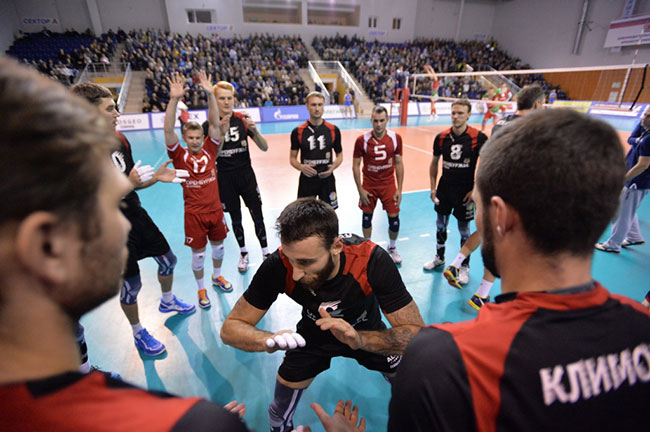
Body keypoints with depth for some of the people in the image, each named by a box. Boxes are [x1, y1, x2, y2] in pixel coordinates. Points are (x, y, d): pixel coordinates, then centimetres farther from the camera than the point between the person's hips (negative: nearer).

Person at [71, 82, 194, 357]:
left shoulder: (119, 140, 1)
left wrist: (157, 177, -6)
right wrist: (126, 184, -30)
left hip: (136, 215, 7)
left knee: (168, 259, 18)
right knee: (131, 284, 7)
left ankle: (167, 301, 48)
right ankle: (139, 334, 33)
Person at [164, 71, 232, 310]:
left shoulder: (209, 150, -1)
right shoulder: (179, 155, -7)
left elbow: (215, 123, -8)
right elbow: (168, 130, -21)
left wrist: (210, 94, -18)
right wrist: (174, 99, -30)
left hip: (215, 209, 3)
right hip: (194, 214, -3)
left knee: (219, 245, 19)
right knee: (198, 253, 9)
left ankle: (217, 276, 45)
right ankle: (201, 289, 31)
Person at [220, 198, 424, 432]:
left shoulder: (372, 260, -36)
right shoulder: (278, 266, -32)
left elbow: (416, 333, -31)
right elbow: (230, 328, -23)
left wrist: (359, 339, -48)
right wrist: (271, 339, -44)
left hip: (367, 332, 0)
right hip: (312, 335, 0)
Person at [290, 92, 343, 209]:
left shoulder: (333, 130, -1)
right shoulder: (298, 132, -4)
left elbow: (339, 155, 8)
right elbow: (292, 158, 3)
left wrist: (333, 167, -13)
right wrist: (301, 167, -19)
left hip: (327, 179, 1)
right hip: (306, 180, 0)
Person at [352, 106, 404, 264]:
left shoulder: (395, 138, -7)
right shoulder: (362, 140, -12)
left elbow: (398, 164, 0)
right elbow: (356, 165, -6)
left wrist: (399, 189, -3)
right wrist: (360, 190, -9)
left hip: (388, 184, 1)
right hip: (369, 185, 0)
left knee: (394, 219, 1)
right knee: (367, 217, 11)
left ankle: (392, 248, 29)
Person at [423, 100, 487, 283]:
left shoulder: (478, 138, -12)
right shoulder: (441, 137, -2)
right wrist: (433, 187, 4)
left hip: (465, 190, -3)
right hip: (445, 187, 4)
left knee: (464, 229, 7)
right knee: (441, 224, 15)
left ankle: (464, 266, 27)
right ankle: (439, 258, 37)